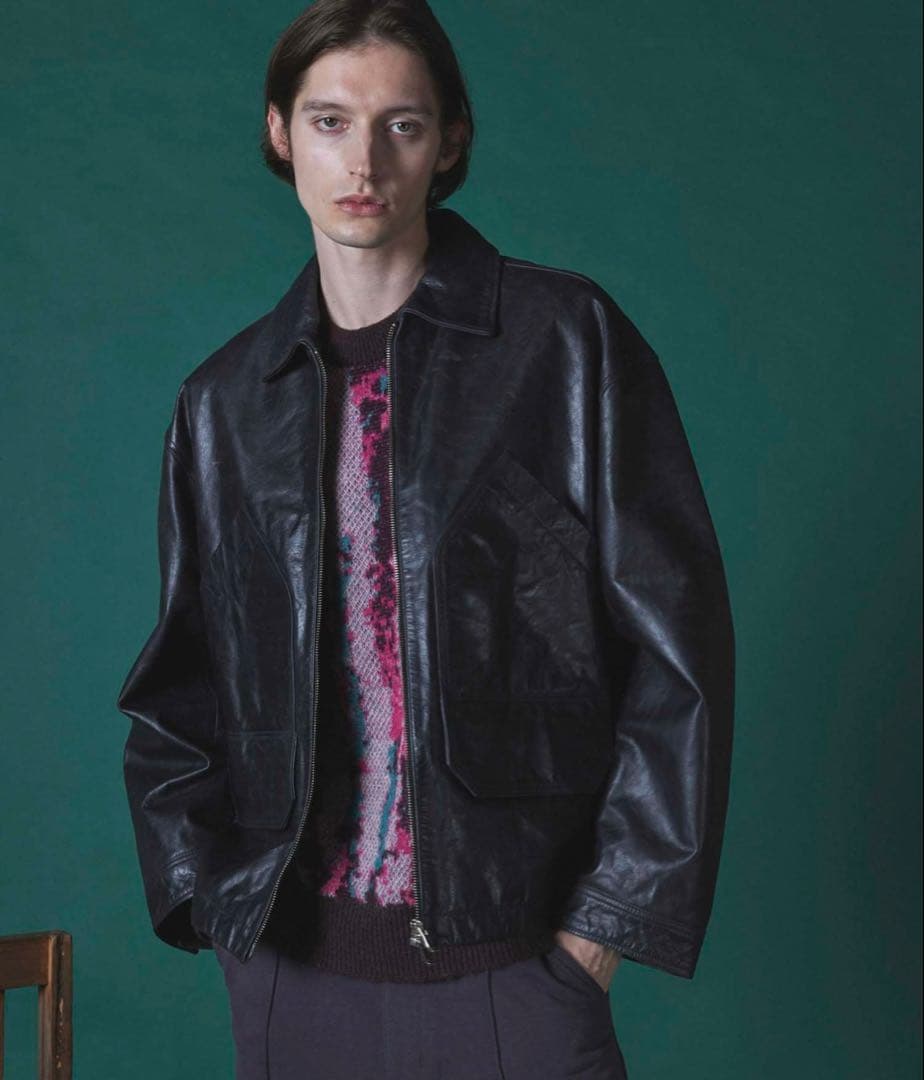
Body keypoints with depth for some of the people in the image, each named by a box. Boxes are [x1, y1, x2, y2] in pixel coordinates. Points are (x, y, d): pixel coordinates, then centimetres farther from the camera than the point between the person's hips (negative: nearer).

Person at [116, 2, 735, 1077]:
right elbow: (179, 685, 14)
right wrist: (207, 894, 2)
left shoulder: (568, 341, -2)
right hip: (288, 959, 3)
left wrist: (611, 912, -7)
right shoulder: (224, 400, 8)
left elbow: (676, 645, -4)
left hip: (508, 954, -3)